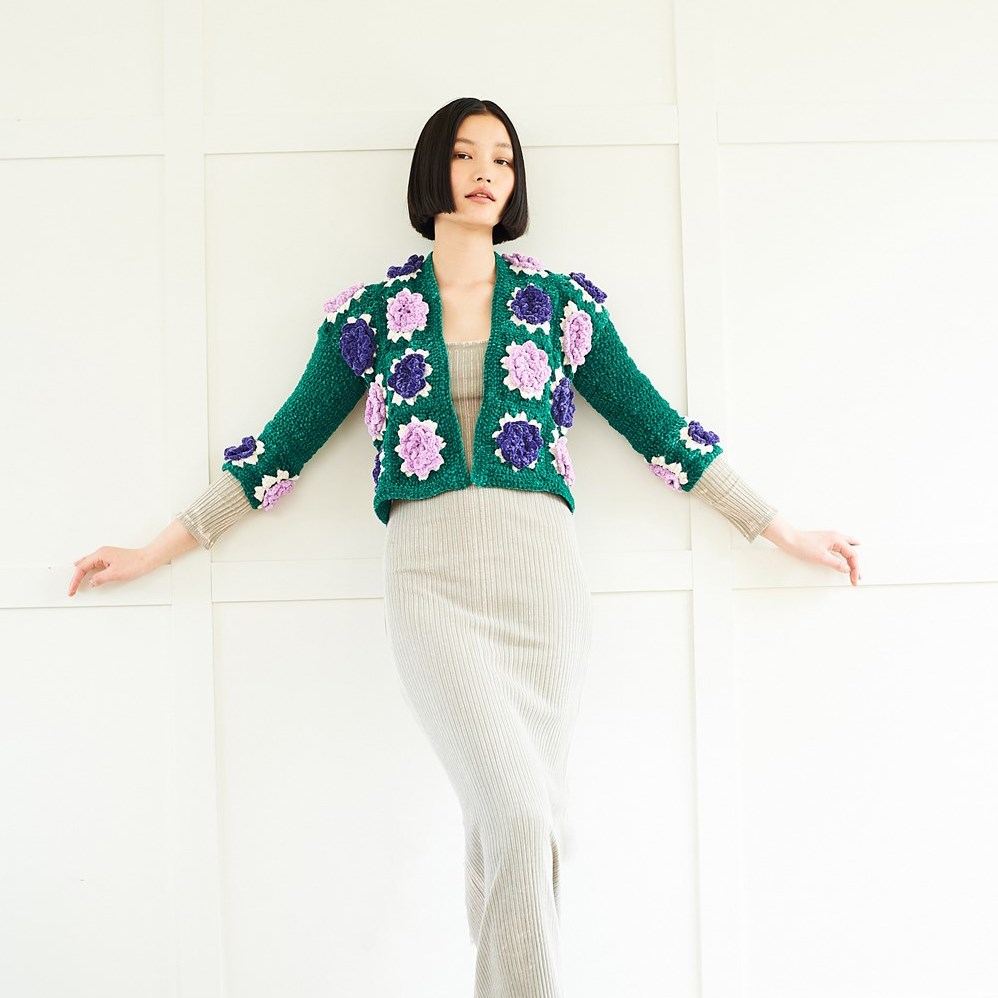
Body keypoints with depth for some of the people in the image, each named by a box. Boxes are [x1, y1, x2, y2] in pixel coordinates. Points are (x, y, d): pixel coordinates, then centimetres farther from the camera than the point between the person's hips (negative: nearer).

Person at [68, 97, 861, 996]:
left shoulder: (561, 302, 13)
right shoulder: (373, 312, 11)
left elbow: (655, 424, 16)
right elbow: (284, 443, 16)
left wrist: (782, 531, 18)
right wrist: (160, 549, 18)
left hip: (539, 567, 1)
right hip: (430, 575, -1)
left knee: (510, 825, 0)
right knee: (518, 816, -16)